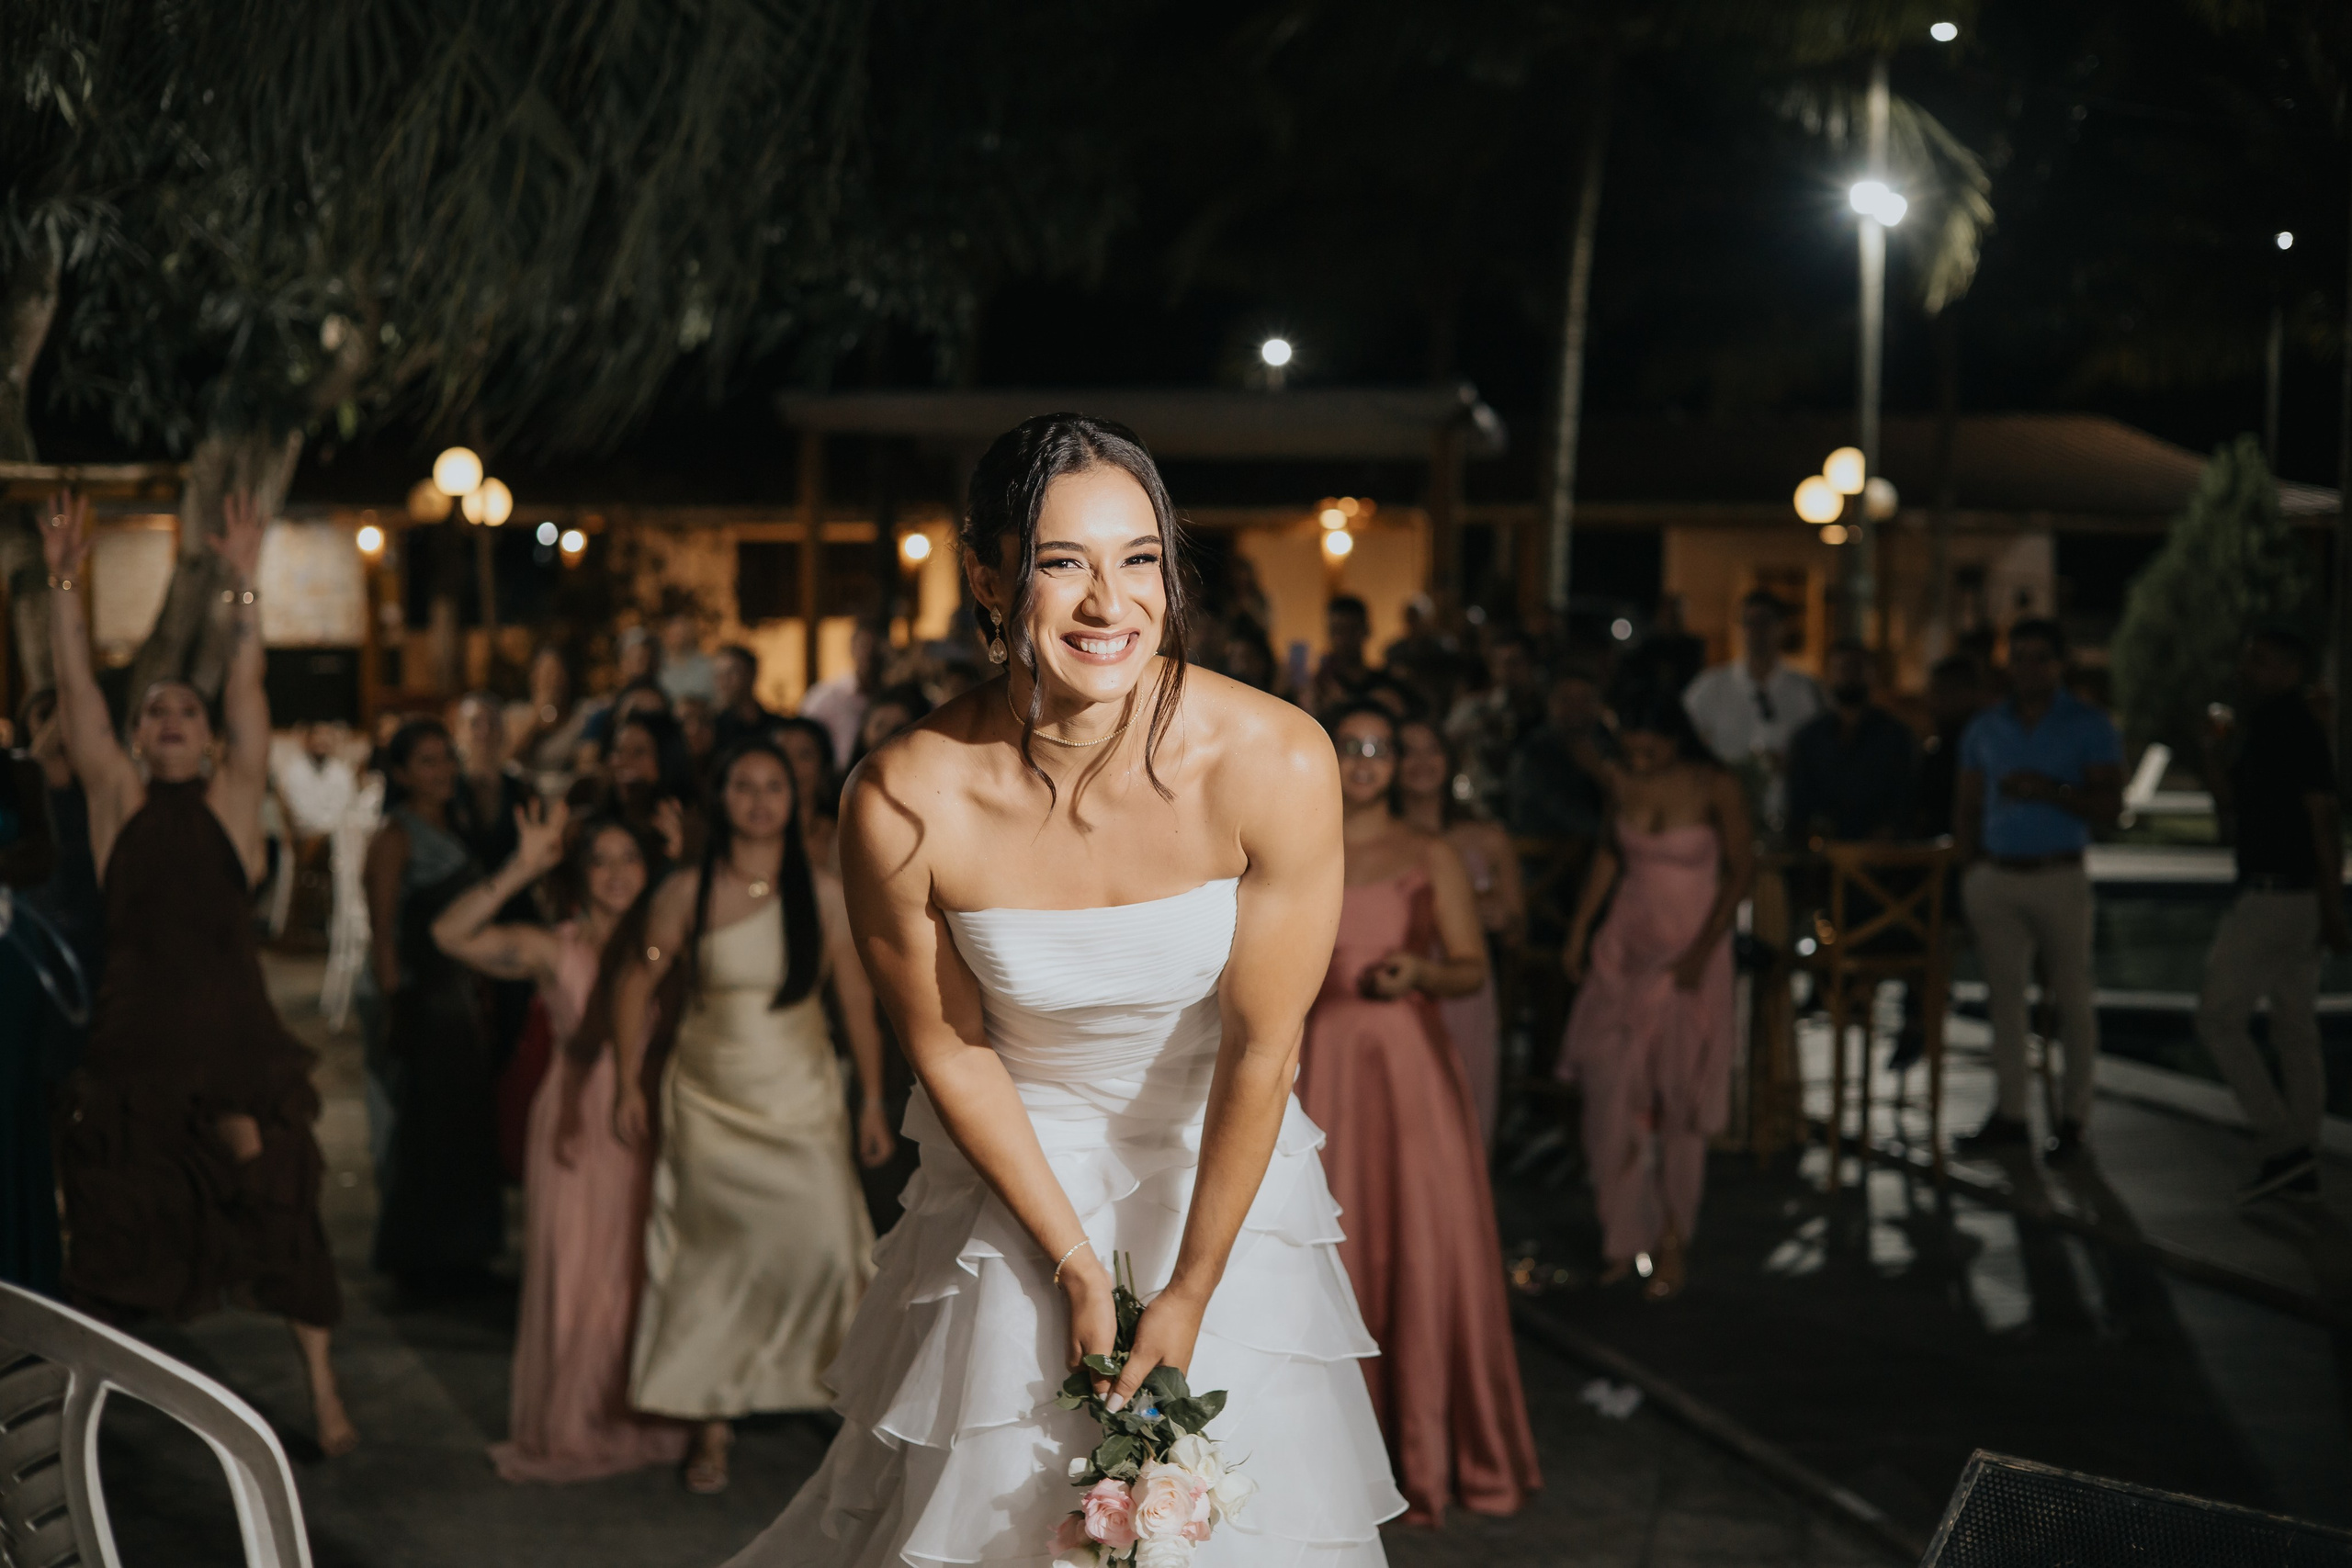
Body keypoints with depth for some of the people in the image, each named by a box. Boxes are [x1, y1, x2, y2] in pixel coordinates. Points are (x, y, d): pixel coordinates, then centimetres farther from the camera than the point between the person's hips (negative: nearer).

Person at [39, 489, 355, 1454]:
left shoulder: (233, 798, 7)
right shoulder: (116, 799, 8)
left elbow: (247, 684, -2)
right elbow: (76, 691, 0)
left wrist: (243, 581, -10)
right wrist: (63, 584, -9)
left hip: (238, 1045, 0)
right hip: (133, 1047, 0)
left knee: (281, 1218, 3)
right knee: (113, 1229, 8)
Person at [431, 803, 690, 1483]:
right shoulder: (553, 950, -4)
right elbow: (451, 933, -13)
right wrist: (521, 869, -19)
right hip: (577, 1123, -2)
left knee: (643, 1270, 7)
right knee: (572, 1270, 2)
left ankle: (636, 1418, 22)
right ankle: (570, 1425, 17)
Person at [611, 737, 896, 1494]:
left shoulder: (825, 894, -3)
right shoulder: (686, 893, -5)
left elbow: (857, 1000, 2)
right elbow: (635, 984, 4)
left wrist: (872, 1102, 3)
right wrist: (628, 1081, 1)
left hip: (801, 1101, 0)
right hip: (708, 1104, 0)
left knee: (822, 1242, -15)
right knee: (716, 1256, 2)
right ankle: (710, 1425, 12)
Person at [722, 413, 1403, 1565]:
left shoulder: (1275, 764, -25)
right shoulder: (904, 805, -24)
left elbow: (1261, 1044, -16)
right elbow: (950, 1047, -9)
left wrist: (1190, 1293, -11)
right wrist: (1074, 1265, -7)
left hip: (1223, 1179, 1)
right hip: (1016, 1179, -1)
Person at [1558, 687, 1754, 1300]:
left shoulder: (1716, 788, -13)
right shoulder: (1621, 779, -1)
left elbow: (1741, 869, -6)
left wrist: (1702, 950, -11)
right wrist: (1579, 927, 10)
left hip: (1688, 953, -4)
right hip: (1625, 945, 4)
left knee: (1680, 1099, 1)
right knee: (1610, 1089, -2)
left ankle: (1672, 1243, 15)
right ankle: (1622, 1236, 10)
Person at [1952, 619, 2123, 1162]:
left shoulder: (2089, 727, 2)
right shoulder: (1985, 729, 13)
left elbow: (2108, 807, -4)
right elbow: (1966, 808, 15)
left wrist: (2052, 792, -19)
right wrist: (1969, 873, 4)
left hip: (2059, 877, -3)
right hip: (1995, 874, 3)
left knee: (2071, 997, -1)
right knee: (2004, 995, 4)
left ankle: (2073, 1117, 5)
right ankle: (2010, 1113, 9)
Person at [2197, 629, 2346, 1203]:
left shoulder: (2296, 730, -14)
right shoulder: (2261, 732, 16)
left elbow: (2325, 821, -17)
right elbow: (2237, 820, 20)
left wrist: (2333, 912, -19)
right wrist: (2214, 759, 7)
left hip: (2274, 898, -10)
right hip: (2291, 899, 10)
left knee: (2217, 1018, -7)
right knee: (2295, 1031, 10)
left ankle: (2281, 1142, -8)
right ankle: (2300, 1166, 13)